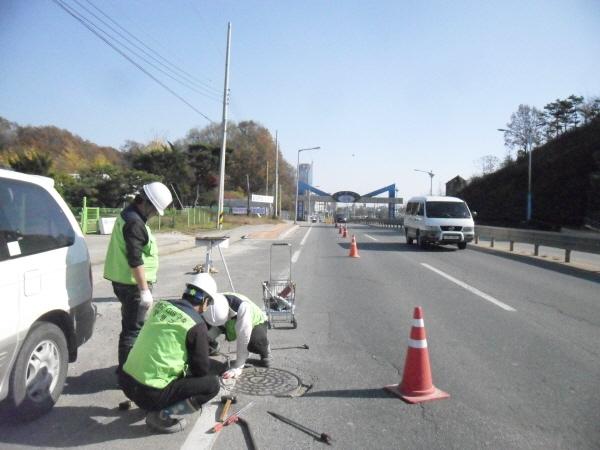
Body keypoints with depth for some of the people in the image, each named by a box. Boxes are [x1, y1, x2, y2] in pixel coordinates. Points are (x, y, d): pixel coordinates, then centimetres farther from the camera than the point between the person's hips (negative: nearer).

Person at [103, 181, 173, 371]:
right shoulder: (134, 222, -21)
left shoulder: (129, 215, 13)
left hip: (125, 281, 11)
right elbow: (135, 260, -25)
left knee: (132, 324, 21)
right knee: (133, 328, -2)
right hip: (132, 284, -11)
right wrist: (145, 290, -23)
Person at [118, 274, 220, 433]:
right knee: (213, 384, 3)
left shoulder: (161, 305, 5)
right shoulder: (197, 326, -13)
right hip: (150, 393, -7)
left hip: (126, 380, 8)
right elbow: (201, 370, -2)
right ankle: (163, 415, -4)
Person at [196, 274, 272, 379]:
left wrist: (237, 367, -34)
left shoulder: (242, 307, -45)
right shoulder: (209, 306, -30)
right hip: (231, 324, 5)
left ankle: (265, 352, -1)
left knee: (255, 342, -37)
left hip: (255, 322, -4)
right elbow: (216, 327, -13)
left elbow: (243, 339, -38)